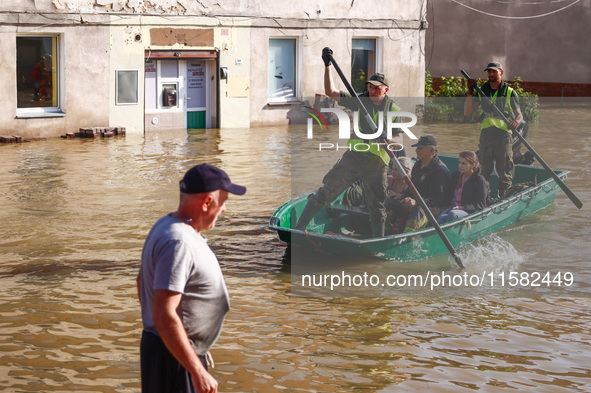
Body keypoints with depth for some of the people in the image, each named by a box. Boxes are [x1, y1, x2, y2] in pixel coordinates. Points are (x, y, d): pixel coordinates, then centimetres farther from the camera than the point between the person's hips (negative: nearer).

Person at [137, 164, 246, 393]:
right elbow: (165, 316, -30)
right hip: (174, 356, -11)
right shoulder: (178, 243, -25)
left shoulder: (166, 226, 8)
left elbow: (143, 280, 22)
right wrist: (198, 372, -28)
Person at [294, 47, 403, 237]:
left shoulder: (393, 110, 5)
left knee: (377, 209, 5)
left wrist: (387, 140, -23)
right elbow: (331, 92, 5)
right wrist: (327, 66, -4)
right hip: (353, 156, 1)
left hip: (377, 163, -1)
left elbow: (398, 140, 0)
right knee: (325, 192, -8)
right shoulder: (361, 101, 9)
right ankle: (298, 228, -7)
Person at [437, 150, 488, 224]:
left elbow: (480, 204, -7)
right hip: (453, 207, 5)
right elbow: (448, 195, 24)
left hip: (470, 211, -5)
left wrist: (462, 207, -21)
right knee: (442, 217, -31)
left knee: (452, 214, -38)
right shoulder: (456, 175, 17)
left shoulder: (480, 180, -1)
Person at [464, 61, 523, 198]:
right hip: (485, 136, 3)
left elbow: (519, 115, 5)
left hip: (503, 137, -3)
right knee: (485, 171, 9)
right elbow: (467, 112, 6)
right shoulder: (481, 91, 10)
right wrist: (470, 93, -3)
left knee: (505, 172, -4)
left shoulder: (510, 92, 3)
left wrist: (516, 122, -18)